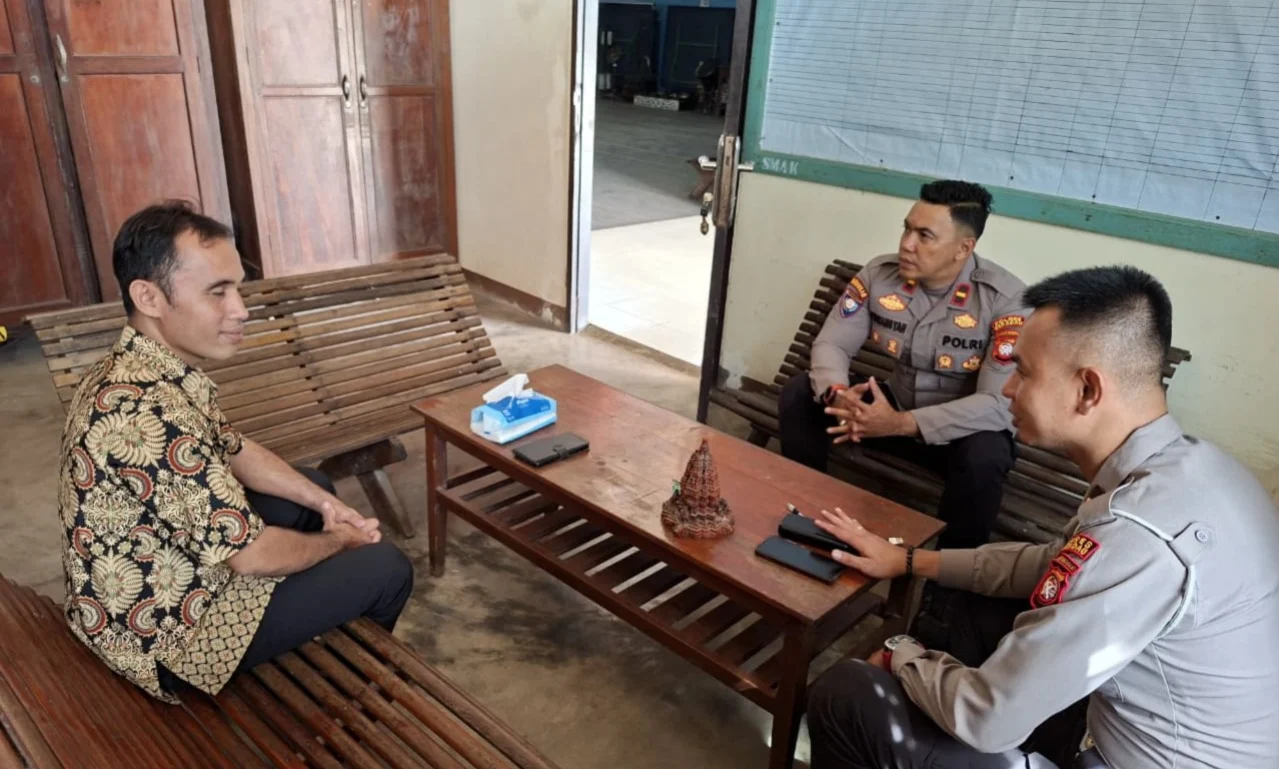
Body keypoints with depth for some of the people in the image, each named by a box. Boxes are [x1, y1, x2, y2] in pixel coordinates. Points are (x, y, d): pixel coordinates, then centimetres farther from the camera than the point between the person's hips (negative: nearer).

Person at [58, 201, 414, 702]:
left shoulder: (139, 370, -4)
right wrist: (341, 540, -10)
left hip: (162, 573, 9)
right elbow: (252, 556, -29)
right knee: (385, 569, -4)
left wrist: (325, 504, 1)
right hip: (167, 630, -9)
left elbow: (234, 450, 9)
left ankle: (328, 627, 39)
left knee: (314, 486, 21)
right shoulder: (154, 414, -36)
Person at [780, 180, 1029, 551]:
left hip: (961, 429, -4)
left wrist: (902, 423, -40)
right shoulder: (879, 273, -10)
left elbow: (998, 404, -29)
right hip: (892, 408, 4)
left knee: (984, 457, -37)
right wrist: (837, 394, -34)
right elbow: (831, 344, -10)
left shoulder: (1006, 298, -23)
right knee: (798, 393, -13)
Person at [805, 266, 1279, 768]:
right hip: (1151, 725, 9)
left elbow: (987, 720, -26)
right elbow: (1052, 566, 13)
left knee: (847, 696, -5)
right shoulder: (1186, 464, -4)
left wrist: (901, 657, -5)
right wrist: (910, 560, 14)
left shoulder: (1137, 530, -33)